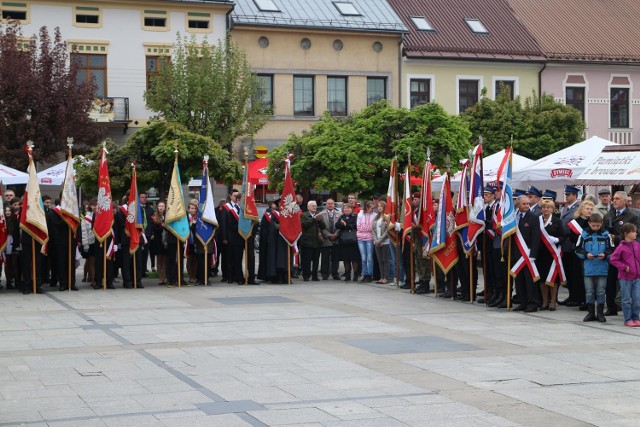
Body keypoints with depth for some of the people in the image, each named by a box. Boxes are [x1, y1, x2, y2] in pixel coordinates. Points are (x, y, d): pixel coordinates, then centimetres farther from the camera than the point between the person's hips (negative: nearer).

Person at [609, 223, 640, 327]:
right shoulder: (621, 247, -11)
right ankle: (628, 319, 11)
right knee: (626, 299, 3)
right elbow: (613, 260, -10)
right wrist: (624, 267, -14)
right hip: (625, 277, -5)